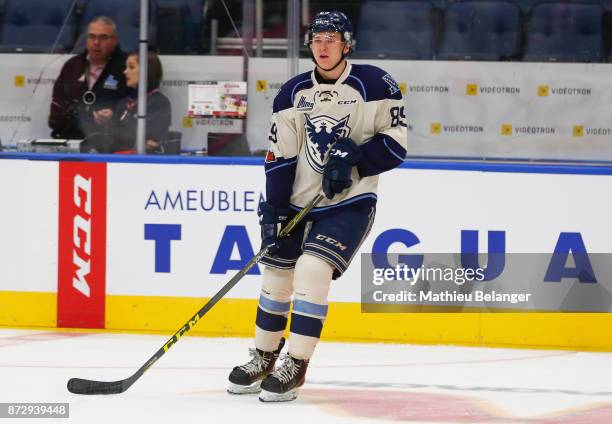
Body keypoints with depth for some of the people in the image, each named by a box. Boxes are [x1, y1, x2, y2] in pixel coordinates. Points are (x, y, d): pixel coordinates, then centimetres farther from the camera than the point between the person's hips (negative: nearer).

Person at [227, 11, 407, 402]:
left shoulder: (373, 85, -9)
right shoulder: (294, 93, 3)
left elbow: (396, 144, -10)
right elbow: (280, 155, 2)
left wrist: (352, 156, -23)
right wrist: (273, 208, -6)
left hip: (350, 203, -5)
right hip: (298, 202, 5)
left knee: (312, 268, -21)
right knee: (276, 274, 7)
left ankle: (295, 367, -12)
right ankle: (264, 359, 27)